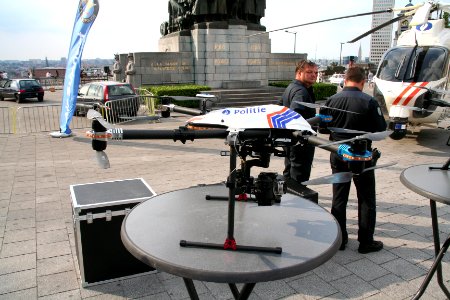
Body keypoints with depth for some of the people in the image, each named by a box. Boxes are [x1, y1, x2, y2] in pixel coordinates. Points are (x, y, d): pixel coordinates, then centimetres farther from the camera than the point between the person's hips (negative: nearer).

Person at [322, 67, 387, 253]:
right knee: (366, 200, 11)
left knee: (338, 198, 14)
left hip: (338, 156, 3)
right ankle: (366, 242, 18)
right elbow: (381, 128, -8)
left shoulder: (332, 100, -6)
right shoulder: (369, 102, -15)